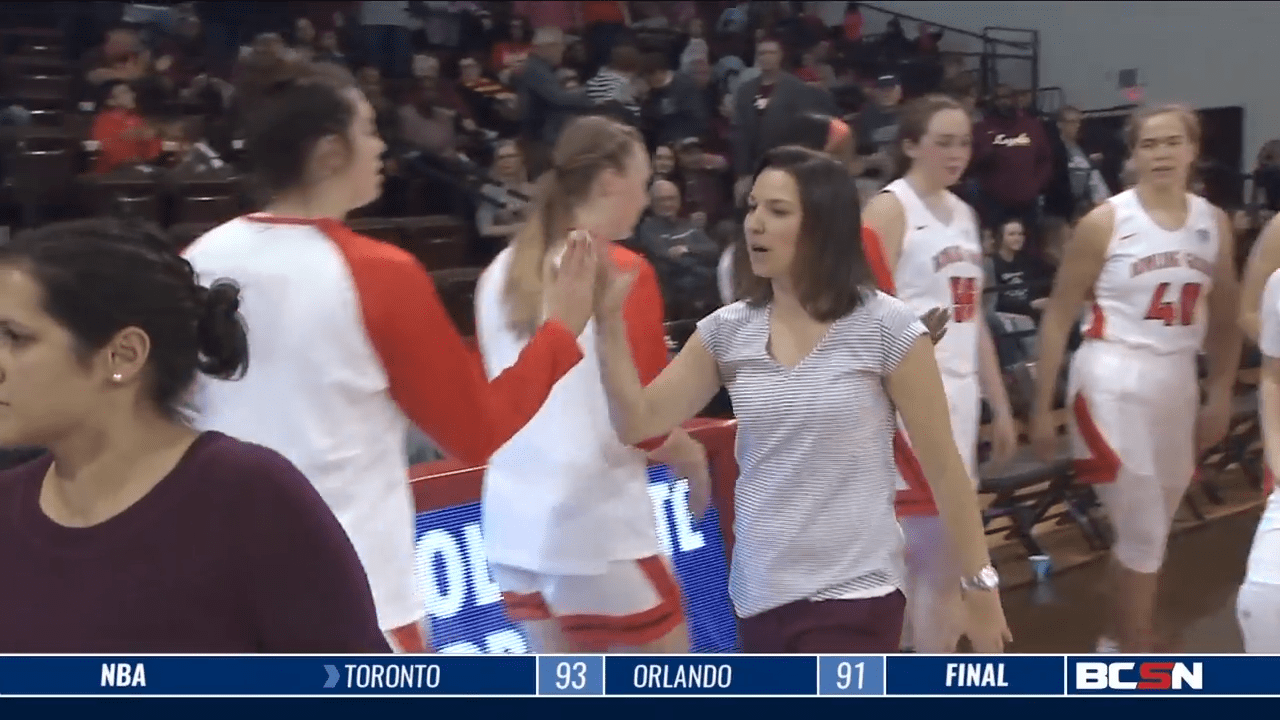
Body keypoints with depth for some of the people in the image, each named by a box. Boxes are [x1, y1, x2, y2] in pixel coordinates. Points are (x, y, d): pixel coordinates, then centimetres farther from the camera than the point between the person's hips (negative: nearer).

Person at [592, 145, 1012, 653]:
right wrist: (609, 322, -10)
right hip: (760, 593, 5)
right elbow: (639, 423, 1)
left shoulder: (884, 326, -10)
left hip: (855, 593, -5)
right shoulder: (728, 331, 2)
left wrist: (980, 584, -1)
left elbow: (942, 466, -5)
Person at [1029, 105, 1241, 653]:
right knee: (1142, 534, -5)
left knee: (1149, 531, 14)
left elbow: (1225, 319, 15)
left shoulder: (1215, 223, 6)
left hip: (1178, 385, 5)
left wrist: (1220, 396, 11)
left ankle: (1121, 642, 32)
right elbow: (1058, 316, -6)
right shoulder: (1105, 222, -8)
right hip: (1113, 384, -5)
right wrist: (1041, 407, -7)